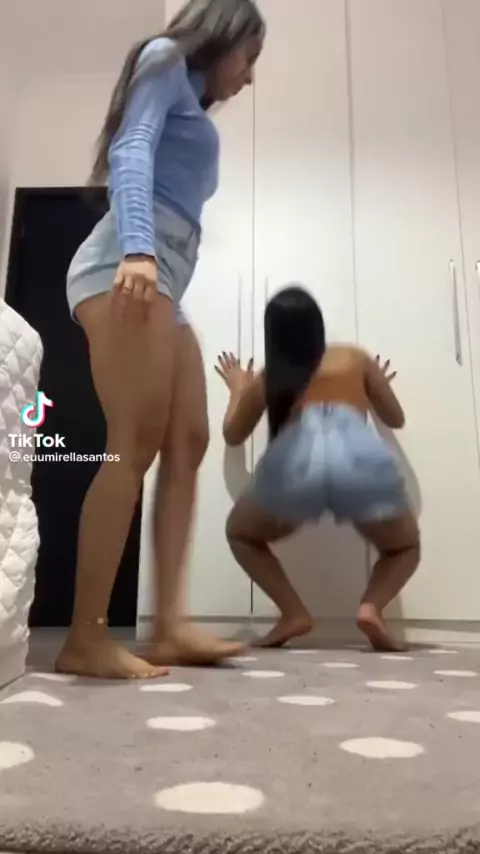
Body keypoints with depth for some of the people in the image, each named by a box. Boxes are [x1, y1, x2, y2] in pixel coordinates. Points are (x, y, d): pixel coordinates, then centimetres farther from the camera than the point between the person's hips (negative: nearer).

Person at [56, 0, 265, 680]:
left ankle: (169, 626, -5)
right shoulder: (166, 58, 13)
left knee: (188, 444, -4)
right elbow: (130, 151, -6)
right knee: (137, 443, -18)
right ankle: (85, 638, -14)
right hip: (127, 270, -9)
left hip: (161, 282, 9)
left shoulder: (191, 110, 35)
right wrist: (137, 247, -24)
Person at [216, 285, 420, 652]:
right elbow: (396, 418, 40)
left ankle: (293, 613, 10)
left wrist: (237, 389, 59)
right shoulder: (355, 358, 29)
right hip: (363, 458, 1)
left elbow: (233, 435, 42)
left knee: (241, 533, 30)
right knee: (405, 546, 31)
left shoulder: (267, 378, 28)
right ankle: (371, 608, 2)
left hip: (295, 461, 0)